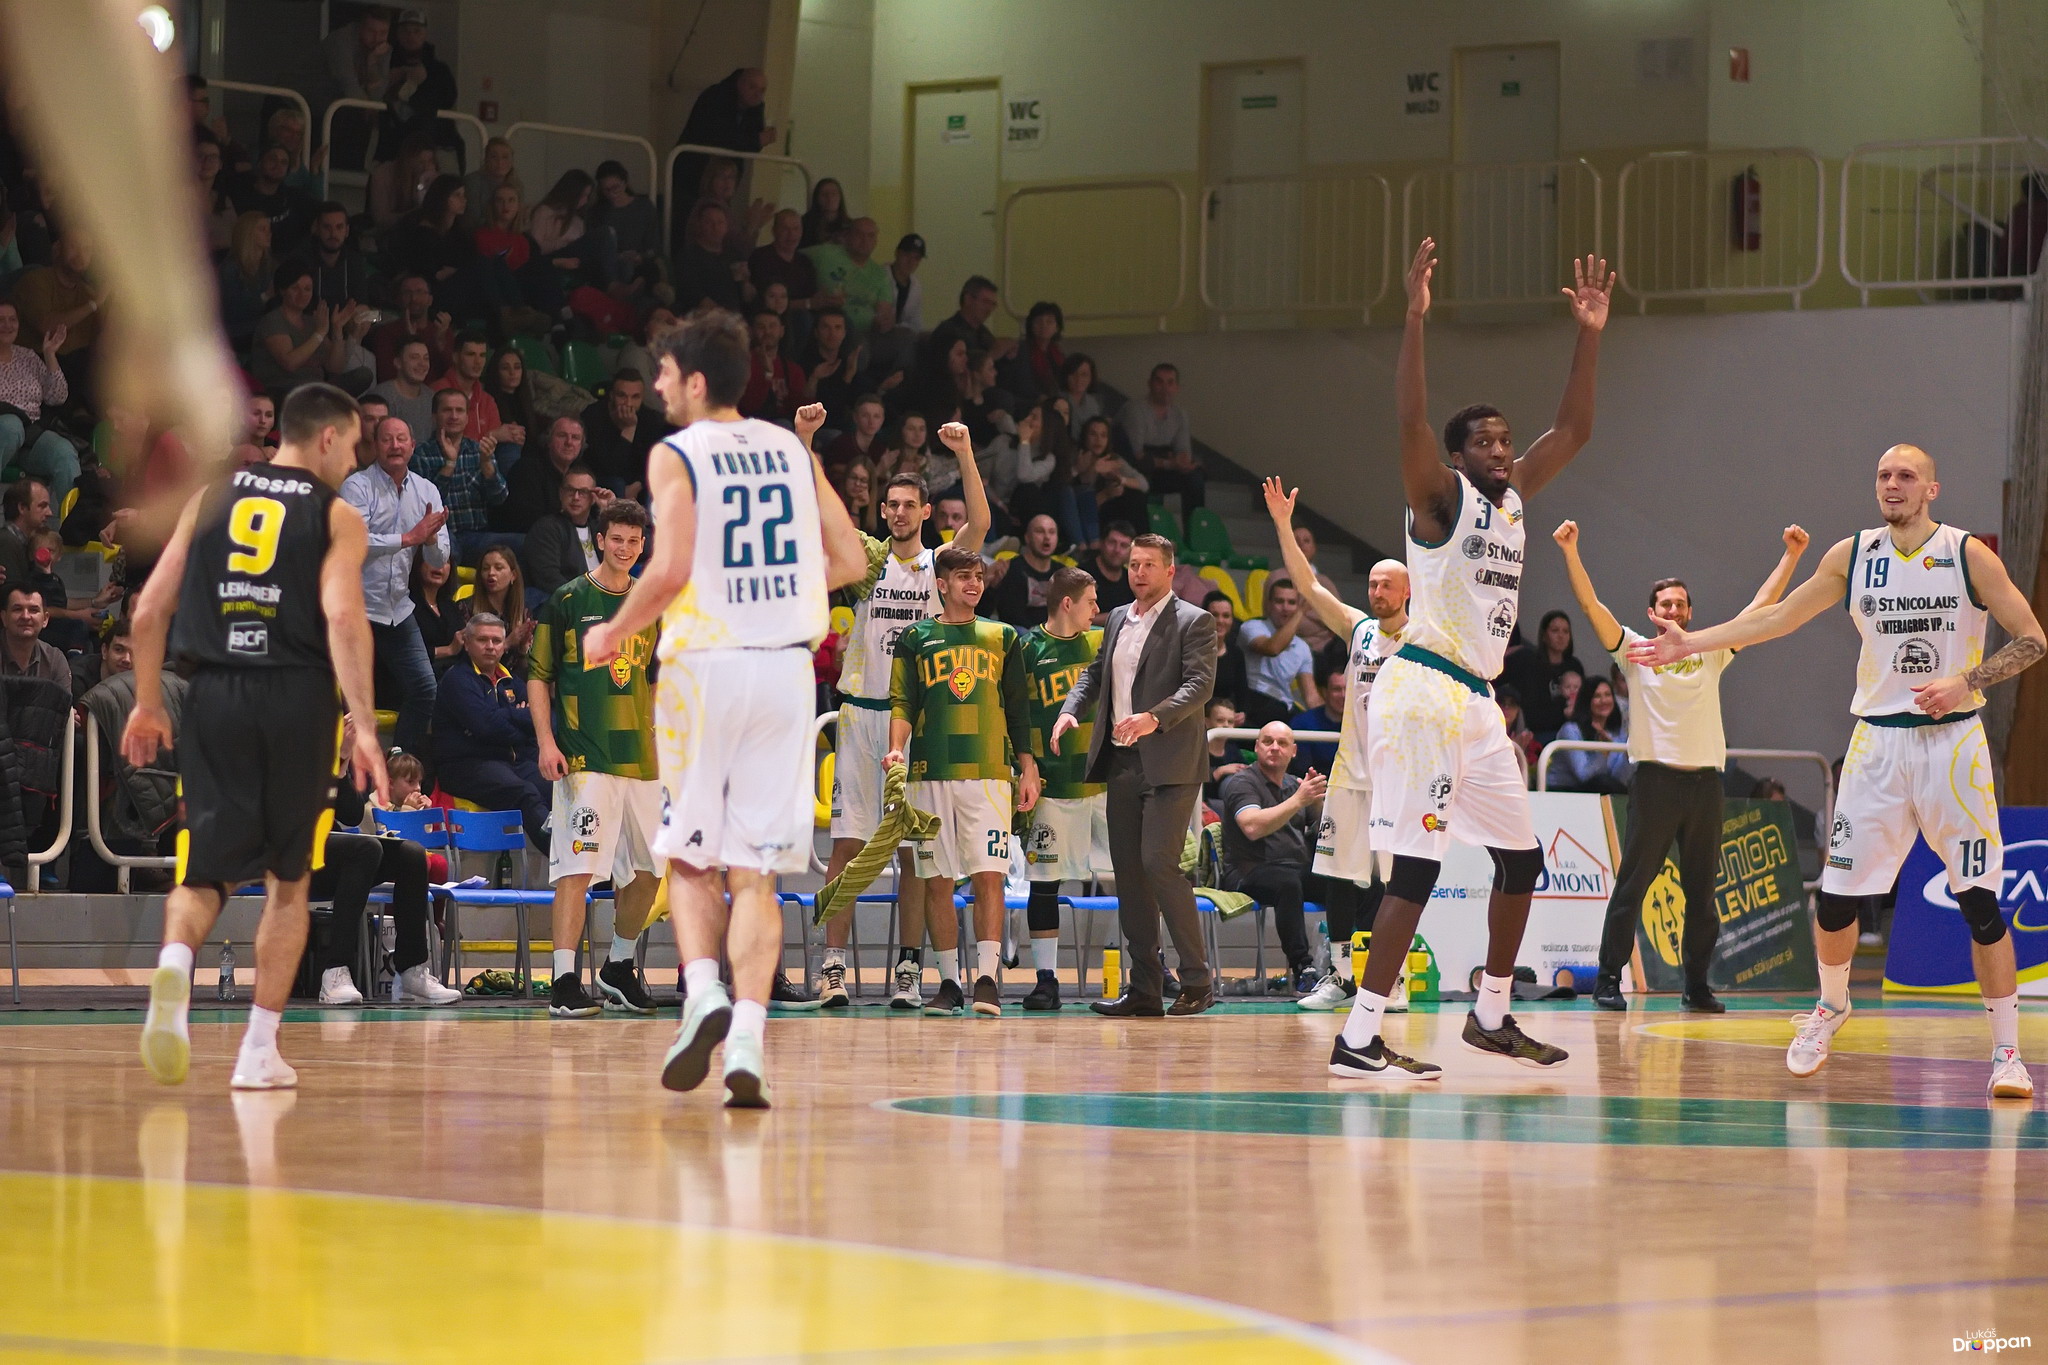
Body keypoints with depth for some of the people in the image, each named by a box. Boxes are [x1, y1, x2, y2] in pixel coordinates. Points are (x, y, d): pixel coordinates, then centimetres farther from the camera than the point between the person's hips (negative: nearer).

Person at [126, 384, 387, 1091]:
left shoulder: (210, 500, 13)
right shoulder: (336, 515, 3)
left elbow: (150, 610, 9)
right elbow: (344, 616, -12)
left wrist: (148, 703, 18)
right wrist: (363, 726, -15)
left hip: (213, 698, 2)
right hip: (298, 700, -2)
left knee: (203, 874, 5)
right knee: (287, 880, 13)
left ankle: (175, 961, -29)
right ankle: (259, 1051, 11)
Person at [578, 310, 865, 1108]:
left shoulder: (675, 456, -5)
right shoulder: (793, 451, 11)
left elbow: (671, 569, -16)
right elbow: (851, 561, 10)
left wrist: (613, 634, -1)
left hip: (706, 662, -3)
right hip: (786, 665, 4)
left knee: (691, 855, 11)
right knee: (754, 867, 4)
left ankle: (702, 991, -12)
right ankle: (747, 1037, -8)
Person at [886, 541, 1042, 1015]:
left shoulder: (1002, 638, 13)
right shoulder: (916, 638, 10)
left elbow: (1018, 709, 14)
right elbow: (902, 703, 6)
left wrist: (1027, 771, 8)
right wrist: (896, 749, -12)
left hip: (990, 773, 0)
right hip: (931, 775, 0)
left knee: (988, 877, -10)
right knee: (937, 881, 1)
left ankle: (987, 980, -13)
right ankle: (949, 982, 7)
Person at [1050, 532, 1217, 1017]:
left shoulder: (1194, 622, -3)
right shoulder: (1117, 619, 18)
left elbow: (1199, 684, -14)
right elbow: (1096, 673, 24)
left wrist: (1155, 717, -29)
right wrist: (1071, 710, 4)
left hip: (1169, 764, -7)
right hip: (1122, 762, 7)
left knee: (1159, 863, -16)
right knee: (1127, 869, 6)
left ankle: (1197, 978, -6)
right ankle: (1144, 990, 10)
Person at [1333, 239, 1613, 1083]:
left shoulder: (1514, 496, 15)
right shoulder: (1440, 496, -7)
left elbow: (1573, 430, 19)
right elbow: (1410, 421, -24)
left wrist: (1588, 337, 10)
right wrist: (1415, 320, -31)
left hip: (1476, 701, 9)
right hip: (1423, 692, -9)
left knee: (1521, 858, 15)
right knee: (1416, 868, -14)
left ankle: (1492, 1016, 29)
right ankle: (1359, 1039, -15)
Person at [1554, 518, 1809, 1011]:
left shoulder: (1712, 653, 13)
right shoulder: (1634, 649, 6)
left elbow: (1762, 606, 10)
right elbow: (1591, 604, -4)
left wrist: (1791, 556, 3)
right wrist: (1570, 553, -16)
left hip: (1704, 781, 3)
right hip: (1655, 780, -3)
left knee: (1702, 891, 6)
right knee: (1631, 885, -5)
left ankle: (1697, 986, 12)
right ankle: (1608, 979, -1)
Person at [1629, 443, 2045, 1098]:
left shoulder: (1969, 555, -5)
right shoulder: (1853, 556, 4)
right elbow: (1779, 616, 13)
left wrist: (1967, 681, -17)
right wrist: (1690, 642, 7)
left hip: (1953, 741, -3)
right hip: (1879, 741, 3)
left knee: (1979, 898, -7)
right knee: (1838, 890, 1)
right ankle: (1830, 1007, 29)